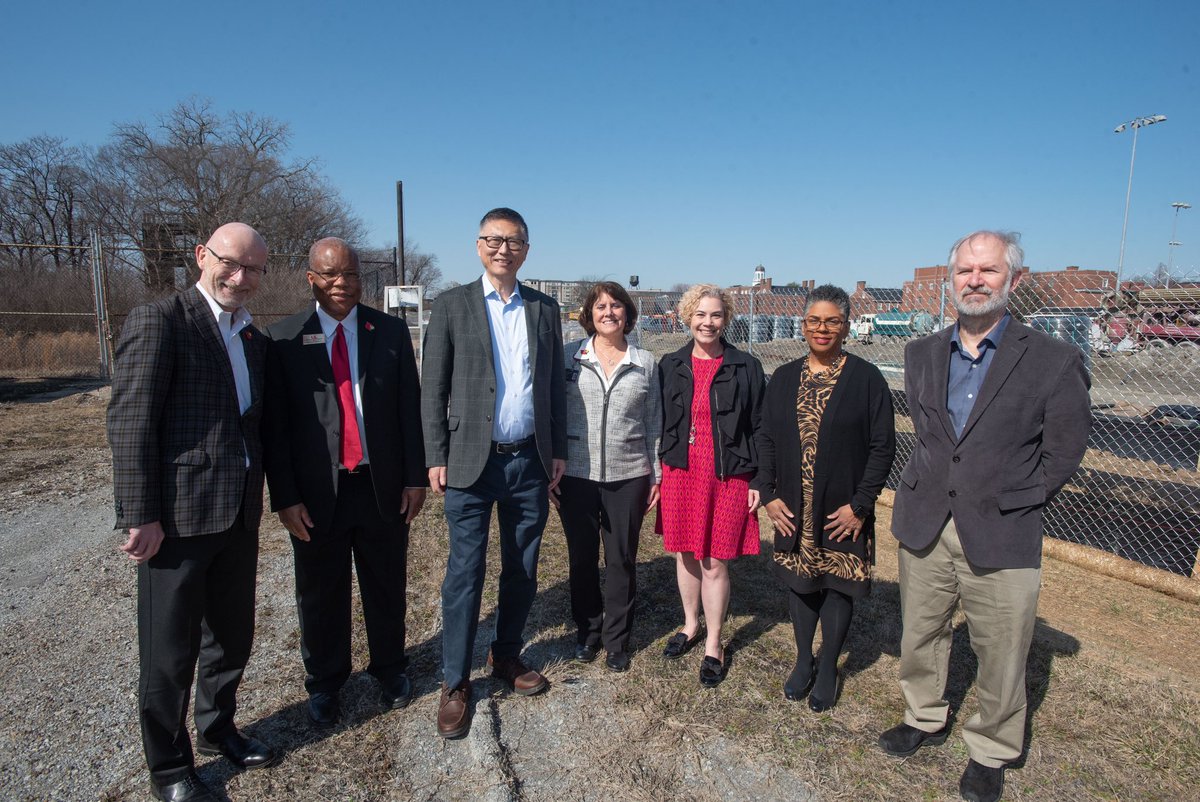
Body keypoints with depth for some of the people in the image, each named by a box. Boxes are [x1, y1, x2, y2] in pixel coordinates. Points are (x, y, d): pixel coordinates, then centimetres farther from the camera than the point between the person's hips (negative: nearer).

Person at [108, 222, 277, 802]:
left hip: (239, 514, 7)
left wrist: (257, 495, 11)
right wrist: (140, 515, -17)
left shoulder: (254, 339, 12)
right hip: (178, 516, -7)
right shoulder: (158, 321, -11)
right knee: (170, 651, 10)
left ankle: (217, 727, 43)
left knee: (232, 635, 20)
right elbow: (129, 422, -15)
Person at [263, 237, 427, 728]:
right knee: (320, 596, 15)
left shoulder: (391, 331, 2)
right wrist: (284, 497, -7)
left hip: (383, 486, 1)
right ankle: (324, 683, 38)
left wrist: (415, 476, -1)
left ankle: (390, 669, 39)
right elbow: (275, 425, -3)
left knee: (387, 587, 15)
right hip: (316, 492, -1)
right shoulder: (284, 338, -2)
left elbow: (410, 407, 2)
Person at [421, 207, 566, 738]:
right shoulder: (452, 306, 0)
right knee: (465, 572, 2)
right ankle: (455, 683, 18)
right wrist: (436, 457, -5)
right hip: (472, 460, -3)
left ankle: (507, 656, 34)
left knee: (522, 570, 13)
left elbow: (555, 385, 10)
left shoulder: (545, 309, 8)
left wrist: (558, 450, 7)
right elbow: (433, 389, -1)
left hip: (530, 461, 3)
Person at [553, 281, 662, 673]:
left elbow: (654, 423, 8)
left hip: (628, 477, 1)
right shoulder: (569, 357, 0)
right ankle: (587, 631, 34)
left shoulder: (645, 363, 4)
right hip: (577, 476, 0)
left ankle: (617, 640, 30)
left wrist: (656, 475, 7)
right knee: (582, 558, 12)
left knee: (622, 560, 10)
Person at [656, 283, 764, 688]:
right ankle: (691, 625, 36)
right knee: (685, 554, 13)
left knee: (715, 562, 4)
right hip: (680, 472, 3)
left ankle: (713, 645, 22)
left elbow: (758, 427, 0)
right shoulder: (670, 365, 5)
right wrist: (654, 473, 6)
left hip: (728, 476, -2)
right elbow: (658, 422, 9)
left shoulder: (745, 367, -2)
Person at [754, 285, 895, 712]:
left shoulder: (866, 378, -6)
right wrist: (767, 493, -4)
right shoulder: (784, 378, 4)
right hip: (792, 509, 3)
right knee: (799, 581, 14)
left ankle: (828, 669, 29)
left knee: (838, 585, 9)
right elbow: (766, 439, 5)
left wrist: (860, 504, -13)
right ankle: (803, 661, 34)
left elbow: (882, 447, -7)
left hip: (843, 511, -3)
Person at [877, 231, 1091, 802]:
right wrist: (932, 486, 9)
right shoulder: (922, 354, 6)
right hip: (924, 525, 4)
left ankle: (991, 751, 33)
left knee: (1000, 657, 9)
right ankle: (926, 718, 42)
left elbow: (1062, 452, -1)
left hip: (1000, 536, -3)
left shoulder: (1054, 361, -7)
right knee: (921, 636, 18)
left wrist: (1012, 502, -3)